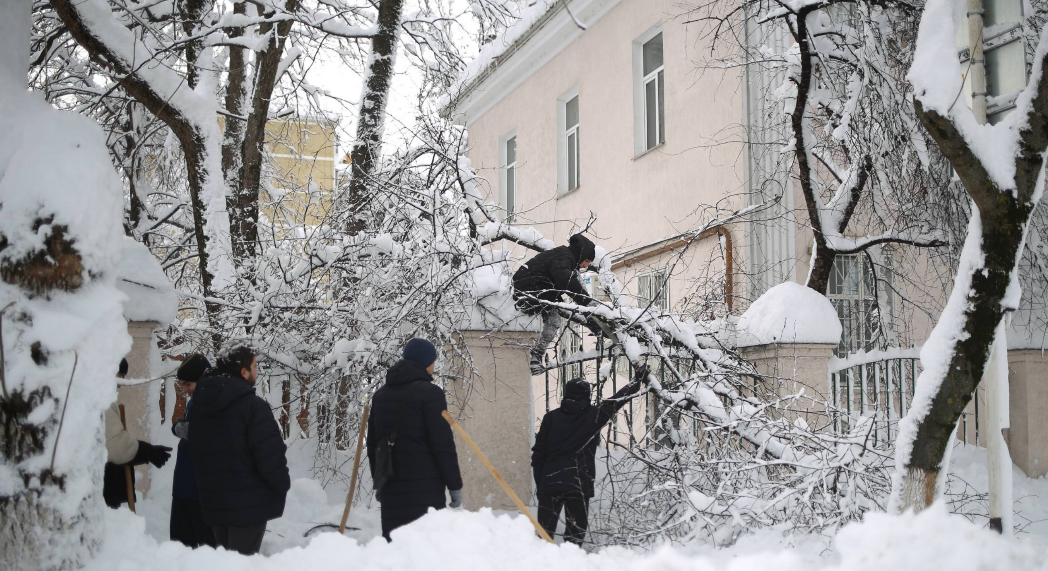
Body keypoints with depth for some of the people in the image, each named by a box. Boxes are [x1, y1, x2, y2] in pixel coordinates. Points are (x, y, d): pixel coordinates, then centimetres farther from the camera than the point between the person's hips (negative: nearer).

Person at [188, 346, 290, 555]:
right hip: (248, 502, -7)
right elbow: (270, 454, -20)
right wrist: (283, 485, -4)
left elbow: (194, 452, 18)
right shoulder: (253, 405, -16)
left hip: (213, 501, 8)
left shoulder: (201, 404, 10)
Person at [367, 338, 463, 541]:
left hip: (390, 486, 7)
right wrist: (454, 484, -5)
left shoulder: (380, 394, 16)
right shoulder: (429, 392, -6)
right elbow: (443, 443, -10)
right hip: (424, 485, -7)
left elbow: (372, 443, 20)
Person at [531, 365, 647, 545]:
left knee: (545, 531, 7)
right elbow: (617, 400, 11)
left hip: (550, 483, 2)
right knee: (575, 533, 4)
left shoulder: (551, 417, 3)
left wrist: (539, 483, 10)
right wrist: (637, 381, 24)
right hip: (580, 485, -2)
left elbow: (538, 453, 3)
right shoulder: (593, 416, -1)